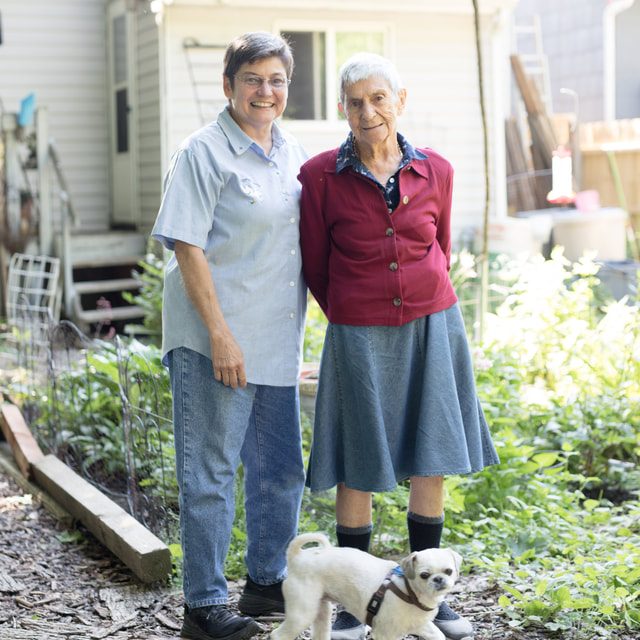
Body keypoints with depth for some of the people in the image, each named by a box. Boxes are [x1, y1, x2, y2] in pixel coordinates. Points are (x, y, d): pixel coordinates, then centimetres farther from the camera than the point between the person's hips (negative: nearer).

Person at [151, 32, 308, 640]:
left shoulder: (293, 154, 12)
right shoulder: (204, 153, -10)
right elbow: (187, 248, -14)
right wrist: (219, 334, -19)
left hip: (278, 338, 7)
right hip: (215, 339, -7)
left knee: (281, 469, 15)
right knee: (210, 472, 1)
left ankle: (265, 581, 32)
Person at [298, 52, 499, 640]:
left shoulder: (435, 171, 1)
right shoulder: (320, 176, -7)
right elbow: (315, 266, 4)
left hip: (432, 330, 3)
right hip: (360, 339, -2)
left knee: (430, 468, 8)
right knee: (357, 475, 4)